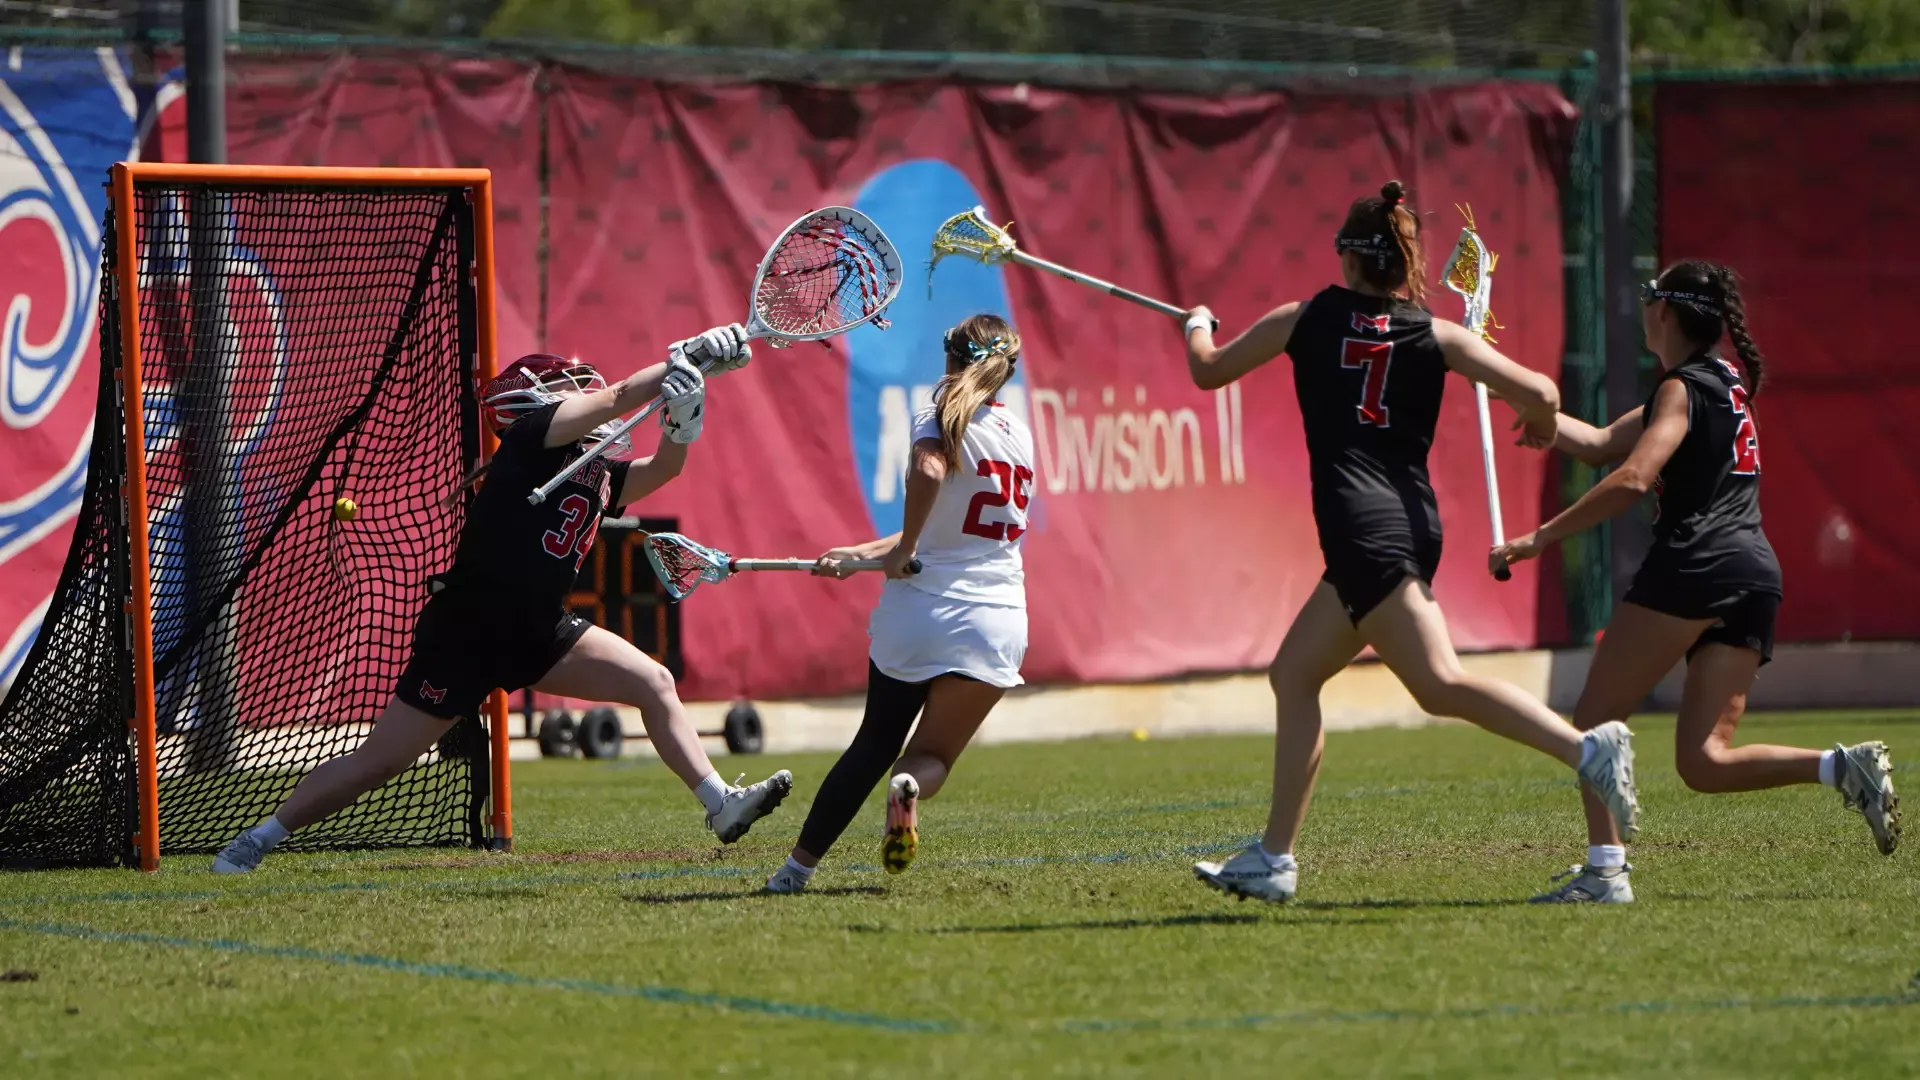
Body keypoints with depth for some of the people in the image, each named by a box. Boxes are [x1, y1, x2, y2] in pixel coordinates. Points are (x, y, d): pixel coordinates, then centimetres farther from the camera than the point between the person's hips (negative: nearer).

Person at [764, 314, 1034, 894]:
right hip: (996, 621, 3)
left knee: (875, 744, 16)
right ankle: (911, 787, -25)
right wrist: (862, 554, 16)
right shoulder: (1019, 435, 13)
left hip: (920, 608, -3)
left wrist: (903, 550, -16)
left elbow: (929, 472, -29)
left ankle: (799, 864, 15)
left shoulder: (941, 418, -4)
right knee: (934, 756, 11)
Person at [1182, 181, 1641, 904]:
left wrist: (1197, 325, 43)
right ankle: (1274, 859, 18)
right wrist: (1542, 429, 20)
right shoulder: (1438, 337, 8)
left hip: (1360, 524, -6)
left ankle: (1586, 749, -36)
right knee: (1293, 675, 17)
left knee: (1440, 684, -17)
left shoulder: (1306, 320, 5)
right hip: (1413, 518, 6)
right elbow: (1538, 393, -3)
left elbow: (1208, 371, 20)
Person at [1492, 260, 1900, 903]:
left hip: (1695, 565, -8)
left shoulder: (1683, 389, -3)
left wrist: (1542, 537, -17)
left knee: (1594, 719, -1)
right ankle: (1843, 767, -16)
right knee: (1704, 763, 3)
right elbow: (1602, 445, 25)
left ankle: (1603, 870, -14)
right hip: (1758, 570, 8)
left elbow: (1632, 479, -19)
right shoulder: (1729, 385, 24)